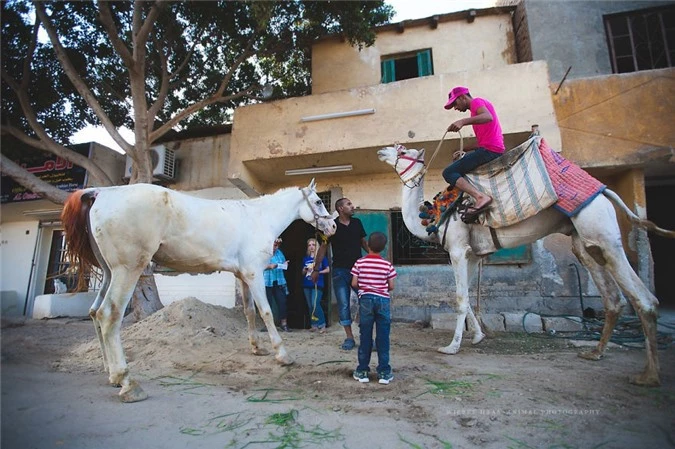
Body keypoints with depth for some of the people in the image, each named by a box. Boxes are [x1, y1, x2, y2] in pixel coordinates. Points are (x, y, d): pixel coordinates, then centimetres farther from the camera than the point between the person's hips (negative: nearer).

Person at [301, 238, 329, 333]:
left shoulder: (321, 257, 1)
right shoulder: (305, 258, 13)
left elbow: (327, 269, 0)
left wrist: (317, 272, -12)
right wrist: (306, 270, -3)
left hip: (317, 285, -5)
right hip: (307, 285, 5)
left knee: (315, 304, -16)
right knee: (310, 306, 7)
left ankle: (322, 324, -4)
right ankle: (314, 325, 17)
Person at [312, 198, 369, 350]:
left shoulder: (357, 223, 5)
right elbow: (323, 247, 1)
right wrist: (316, 269, 1)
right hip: (340, 271, -2)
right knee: (343, 304, 4)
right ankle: (349, 338, 16)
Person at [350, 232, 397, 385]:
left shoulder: (360, 263, -5)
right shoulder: (387, 265, -4)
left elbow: (354, 283, -4)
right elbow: (391, 286, -1)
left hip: (365, 300, 0)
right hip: (383, 300, 0)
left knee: (365, 337, 8)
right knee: (383, 338, 7)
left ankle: (362, 371, 16)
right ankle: (384, 372, 12)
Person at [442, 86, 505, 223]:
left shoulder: (476, 102, -1)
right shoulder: (480, 104, 29)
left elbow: (488, 117, -25)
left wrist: (463, 121, -35)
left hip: (489, 150, -11)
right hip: (497, 151, 11)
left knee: (448, 173, -15)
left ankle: (481, 197, -33)